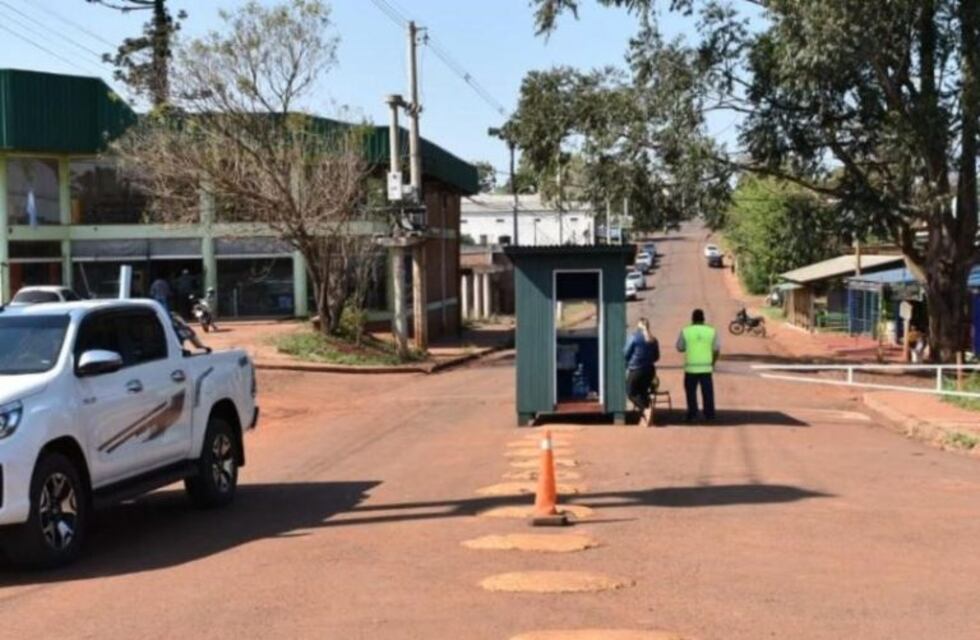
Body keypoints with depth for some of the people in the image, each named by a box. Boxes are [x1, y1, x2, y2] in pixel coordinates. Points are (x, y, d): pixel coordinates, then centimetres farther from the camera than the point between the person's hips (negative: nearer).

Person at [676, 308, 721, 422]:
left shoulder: (685, 331, -4)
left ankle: (692, 415, 6)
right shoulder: (711, 331, 0)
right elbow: (717, 350, 0)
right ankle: (709, 415, 11)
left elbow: (680, 348, 2)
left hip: (691, 367, -1)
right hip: (706, 368, 1)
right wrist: (713, 363, 13)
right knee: (708, 393, 8)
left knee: (691, 392, 8)